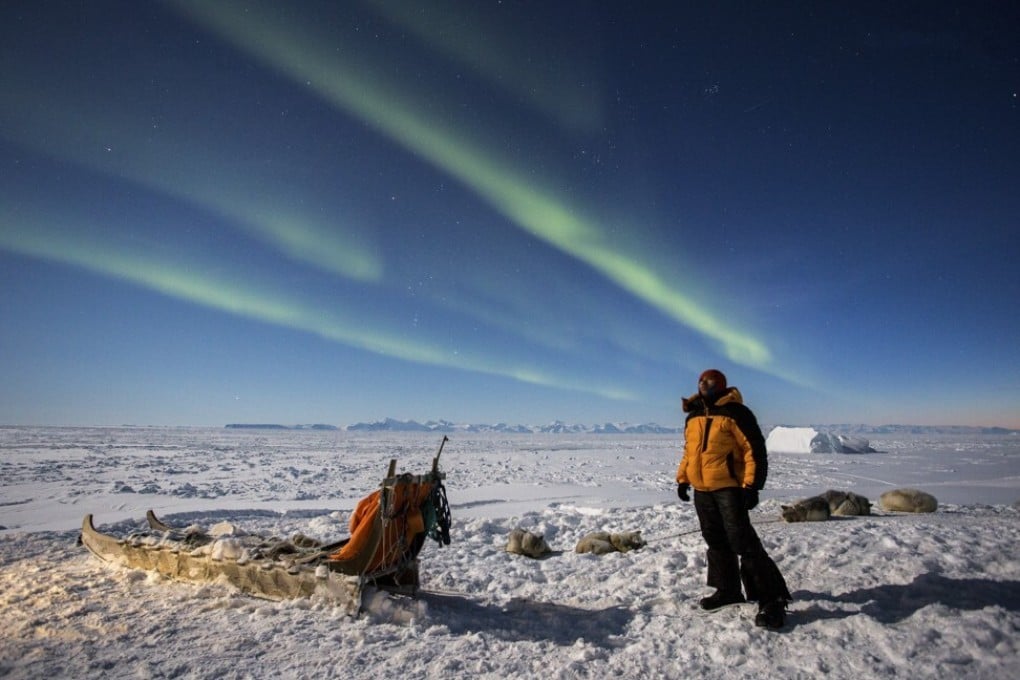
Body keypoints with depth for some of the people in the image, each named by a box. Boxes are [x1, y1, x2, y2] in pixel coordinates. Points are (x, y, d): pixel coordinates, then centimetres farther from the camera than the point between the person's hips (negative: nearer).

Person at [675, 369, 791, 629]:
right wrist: (682, 479, 17)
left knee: (742, 541, -9)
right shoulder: (693, 417, 13)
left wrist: (751, 485, -17)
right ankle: (728, 590, 27)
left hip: (729, 488, -7)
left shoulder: (735, 412, -10)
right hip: (702, 490, 7)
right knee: (716, 541, 14)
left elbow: (754, 449, -13)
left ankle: (771, 600, 0)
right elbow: (688, 451, 22)